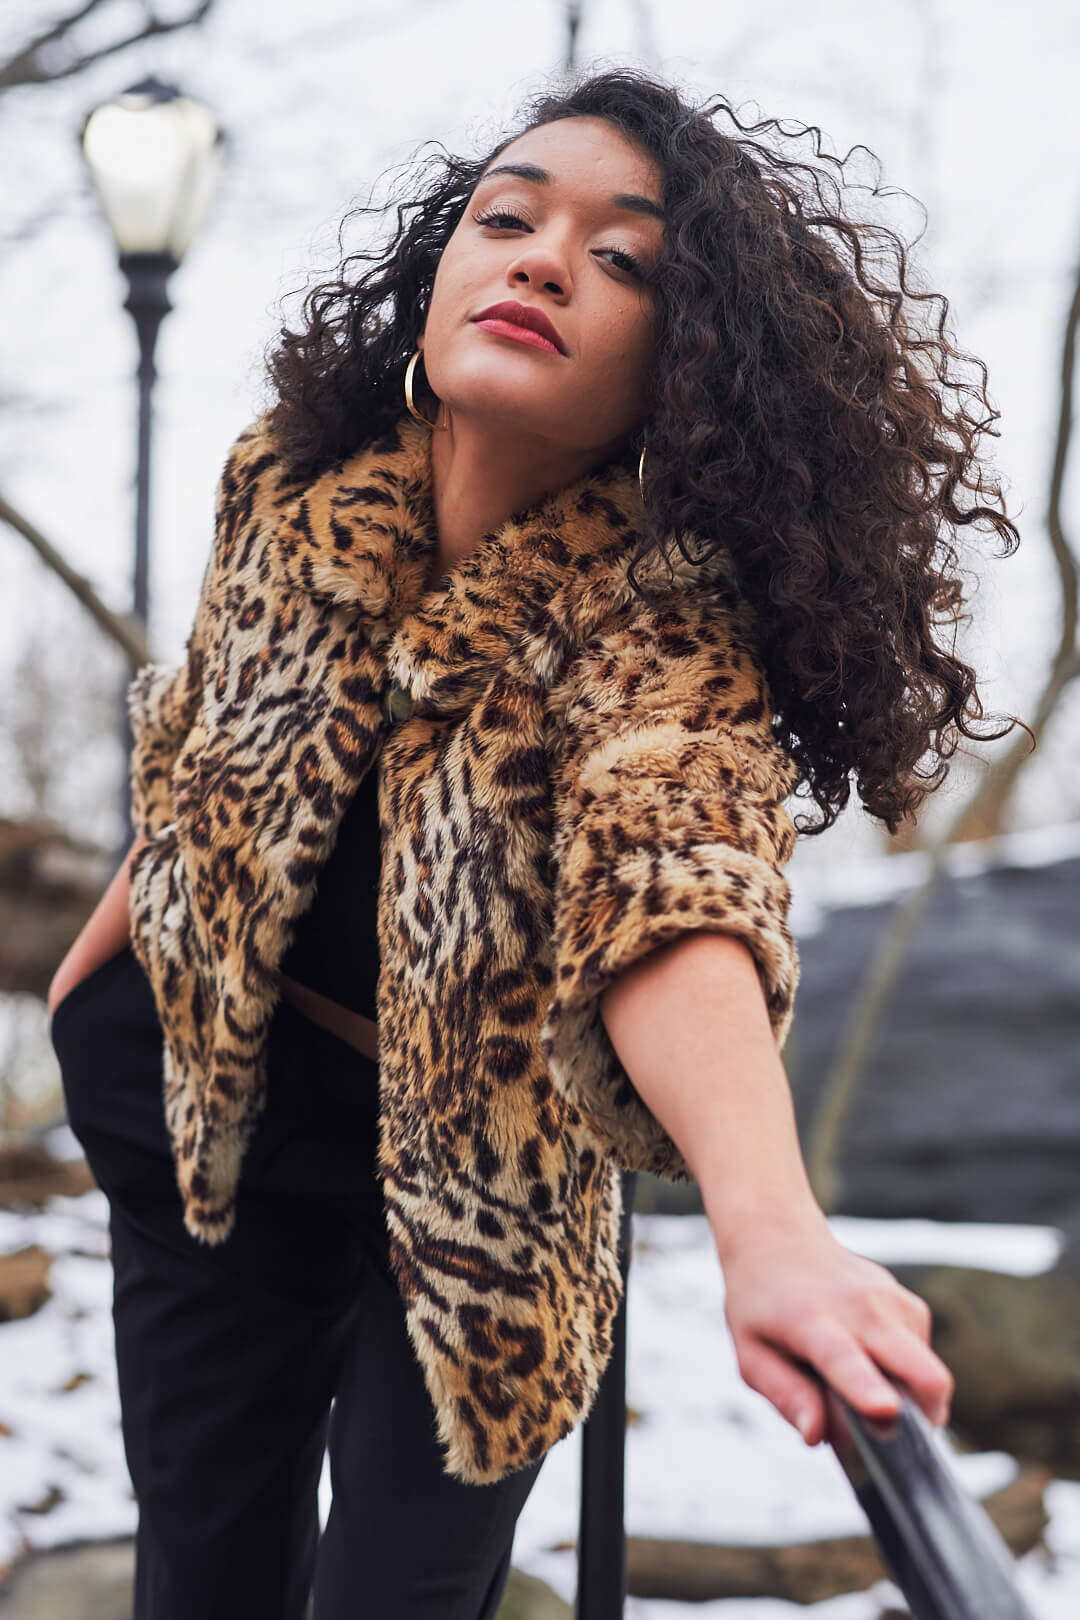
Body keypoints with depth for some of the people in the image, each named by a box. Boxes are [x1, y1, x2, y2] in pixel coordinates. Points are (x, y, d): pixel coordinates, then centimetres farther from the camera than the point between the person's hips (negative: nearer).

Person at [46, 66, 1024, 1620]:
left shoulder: (662, 621, -28)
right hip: (211, 1105, 4)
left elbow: (671, 893, -48)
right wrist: (95, 955, 19)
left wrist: (770, 1225, -66)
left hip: (468, 1194, -3)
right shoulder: (292, 485, -14)